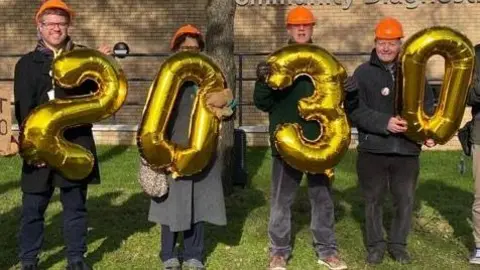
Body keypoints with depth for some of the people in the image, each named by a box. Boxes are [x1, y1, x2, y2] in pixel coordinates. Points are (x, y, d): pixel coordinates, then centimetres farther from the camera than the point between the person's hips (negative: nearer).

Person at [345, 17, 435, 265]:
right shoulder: (363, 72, -1)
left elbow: (428, 104, 13)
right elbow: (354, 109, -10)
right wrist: (384, 122, -21)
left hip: (407, 149, 2)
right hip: (373, 149, -2)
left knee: (405, 200, 10)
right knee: (373, 200, 10)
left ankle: (398, 244, 28)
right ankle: (375, 244, 27)